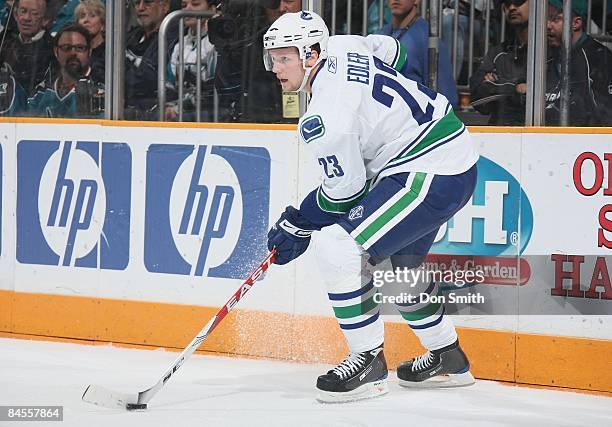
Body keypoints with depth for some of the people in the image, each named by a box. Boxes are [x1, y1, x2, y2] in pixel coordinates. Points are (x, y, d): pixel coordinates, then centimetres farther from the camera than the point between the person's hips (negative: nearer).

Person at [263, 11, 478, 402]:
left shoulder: (324, 112, -21)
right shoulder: (341, 47, 4)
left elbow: (346, 188, -16)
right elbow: (394, 52, 24)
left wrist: (299, 225, -3)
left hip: (431, 175, -11)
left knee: (338, 246, -16)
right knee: (398, 261, 27)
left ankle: (369, 362, -8)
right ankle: (449, 359, 40)